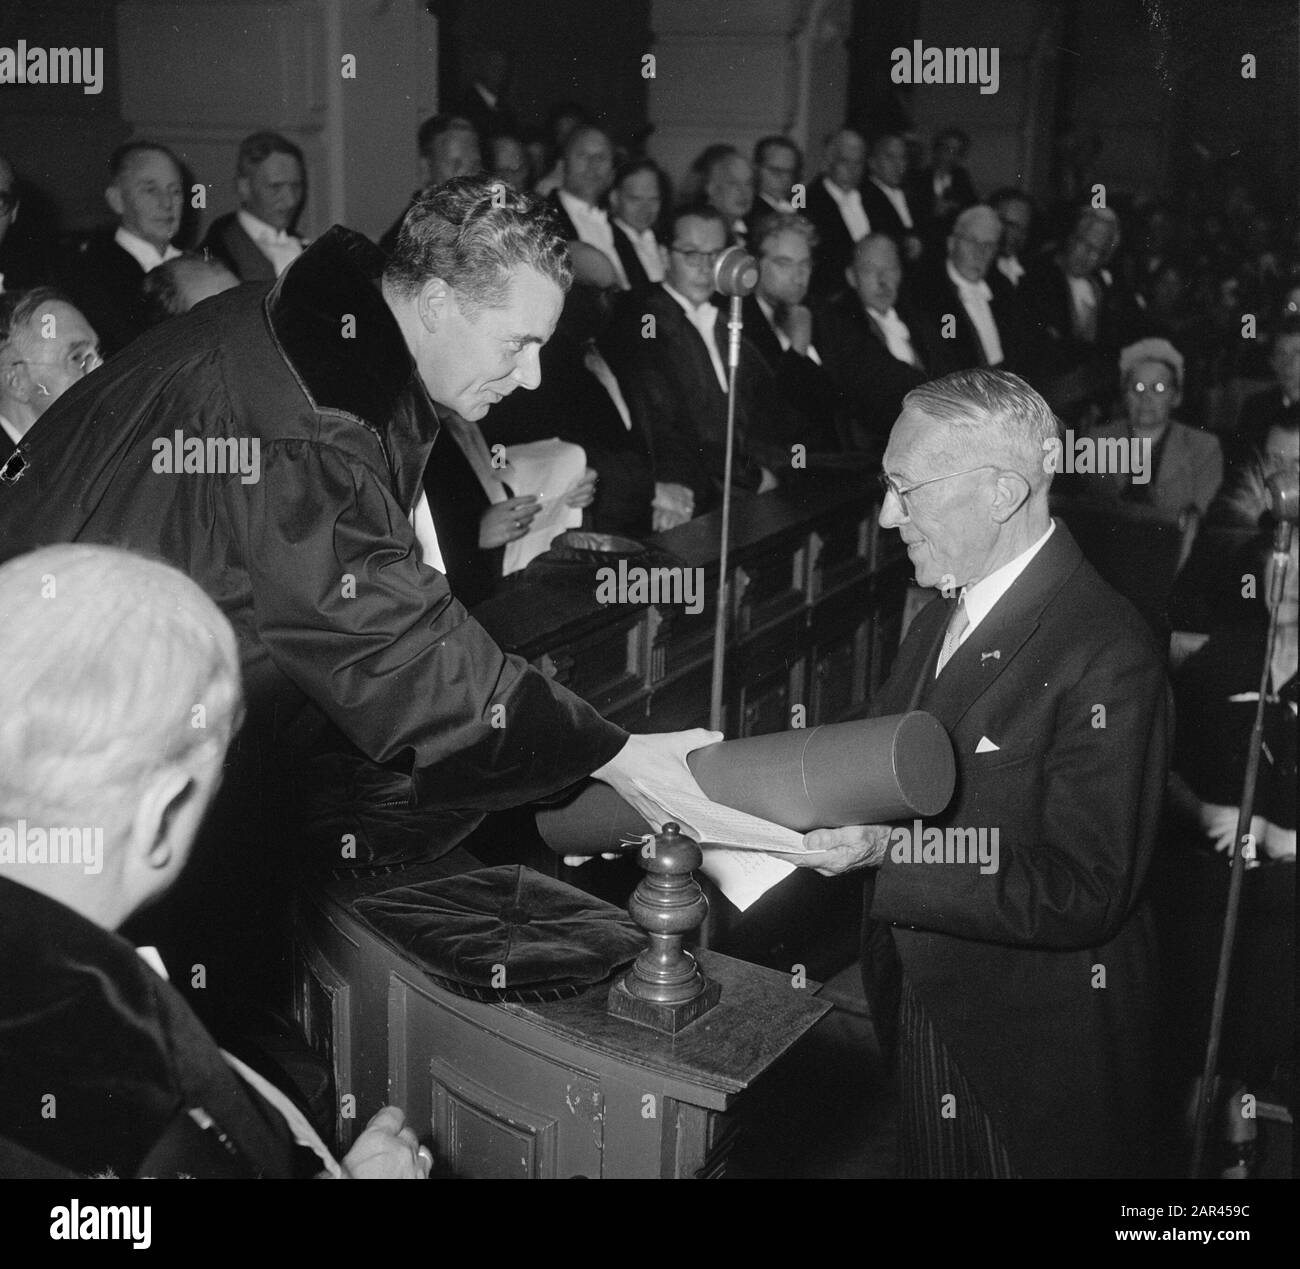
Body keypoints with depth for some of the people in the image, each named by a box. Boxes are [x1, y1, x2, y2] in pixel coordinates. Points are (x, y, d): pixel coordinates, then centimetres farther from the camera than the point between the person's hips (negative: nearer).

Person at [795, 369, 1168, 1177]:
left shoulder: (1107, 654, -23)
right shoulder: (940, 620, 5)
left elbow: (1084, 891, -26)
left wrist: (891, 848, -32)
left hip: (1038, 1060, -7)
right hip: (929, 1021, 8)